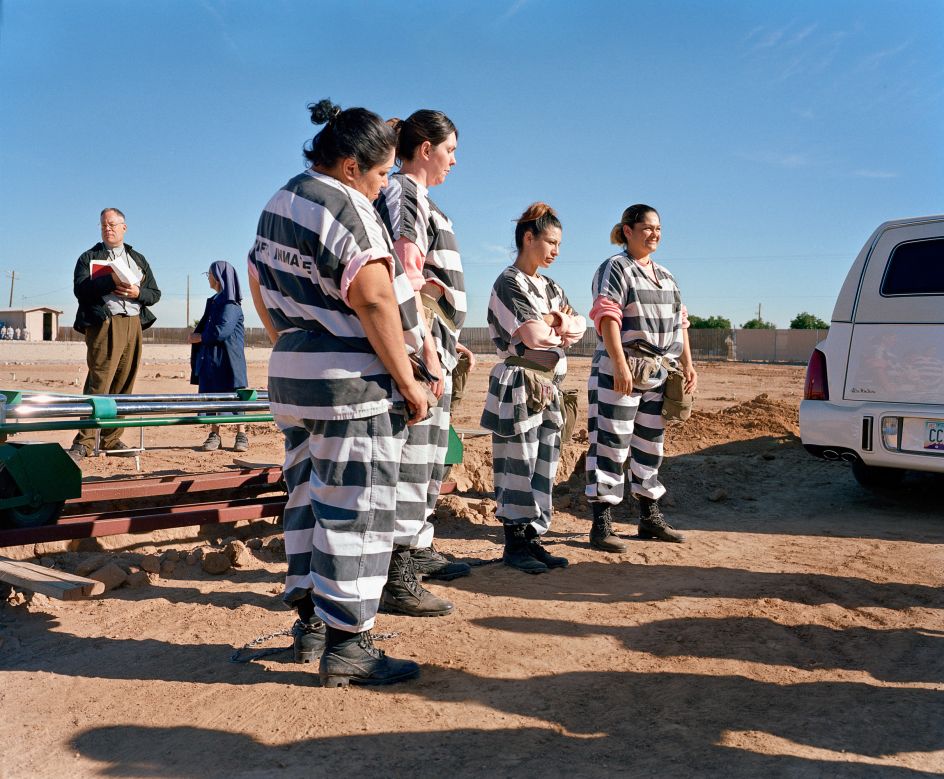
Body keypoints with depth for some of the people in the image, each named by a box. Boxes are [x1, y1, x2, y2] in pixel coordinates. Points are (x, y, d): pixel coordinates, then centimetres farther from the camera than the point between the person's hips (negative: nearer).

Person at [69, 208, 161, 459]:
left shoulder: (139, 259, 23)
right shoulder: (89, 257, 12)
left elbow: (155, 293, 17)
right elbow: (80, 288, -4)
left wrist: (137, 292, -5)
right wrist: (111, 280, -17)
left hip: (133, 325, 4)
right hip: (104, 324, -4)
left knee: (123, 385, 4)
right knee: (99, 382, -13)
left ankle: (112, 440, 11)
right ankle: (84, 442, -12)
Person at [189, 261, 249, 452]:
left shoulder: (231, 305, -10)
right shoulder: (213, 301, 17)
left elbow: (222, 330, -19)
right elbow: (204, 326, 24)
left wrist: (200, 338, -7)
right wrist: (196, 333, 4)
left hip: (228, 358, -8)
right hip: (210, 358, 8)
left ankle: (241, 435, 2)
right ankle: (214, 434, 9)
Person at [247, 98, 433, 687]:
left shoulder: (279, 203, 16)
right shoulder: (345, 207, -14)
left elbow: (259, 281, 23)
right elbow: (374, 301, -21)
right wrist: (408, 382, -16)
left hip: (291, 376, 9)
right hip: (353, 382, -9)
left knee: (309, 498, 15)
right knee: (355, 507, -3)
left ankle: (312, 621, 26)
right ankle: (347, 644, 3)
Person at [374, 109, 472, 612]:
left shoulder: (418, 198, 22)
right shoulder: (401, 193, -9)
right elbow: (406, 279, -18)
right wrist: (428, 350, -22)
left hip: (435, 343, 10)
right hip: (418, 343, -10)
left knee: (430, 453, 15)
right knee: (410, 454, -10)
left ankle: (418, 551, 27)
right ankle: (393, 579, -6)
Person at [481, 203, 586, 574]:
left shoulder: (549, 286, 17)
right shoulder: (509, 283, -10)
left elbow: (579, 325, 6)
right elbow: (534, 336, -20)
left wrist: (551, 322, -12)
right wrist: (561, 326, -1)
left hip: (548, 389, 8)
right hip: (519, 386, -8)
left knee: (545, 467, 9)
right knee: (518, 467, -2)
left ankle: (532, 539, 17)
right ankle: (514, 544, 8)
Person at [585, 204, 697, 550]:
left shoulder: (665, 276, 19)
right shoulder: (615, 268, -5)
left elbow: (679, 323, 21)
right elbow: (607, 318, -16)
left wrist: (687, 364, 11)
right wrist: (620, 366, -25)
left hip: (658, 376, 8)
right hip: (619, 372, -8)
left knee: (650, 445, 14)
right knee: (611, 446, -8)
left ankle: (650, 517, 24)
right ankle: (601, 524, -4)